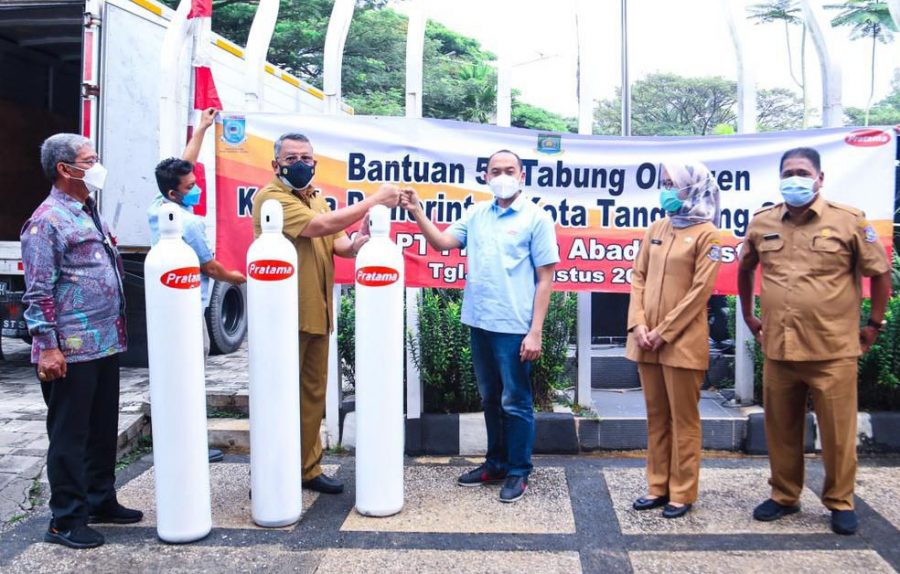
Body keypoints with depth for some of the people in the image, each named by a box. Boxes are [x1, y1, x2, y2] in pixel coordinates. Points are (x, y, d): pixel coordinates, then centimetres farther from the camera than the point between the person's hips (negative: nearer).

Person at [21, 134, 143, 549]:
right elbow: (38, 292, -15)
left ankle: (100, 501, 30)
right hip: (72, 351, -9)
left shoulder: (90, 213, 16)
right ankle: (65, 521, 13)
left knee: (103, 430, 17)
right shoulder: (47, 221, -12)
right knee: (70, 435, 2)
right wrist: (47, 347, -19)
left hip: (105, 344, 9)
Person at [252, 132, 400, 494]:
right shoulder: (271, 197, -12)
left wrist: (355, 244, -16)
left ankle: (308, 469, 25)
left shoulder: (317, 198, 16)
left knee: (313, 395, 13)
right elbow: (320, 225, -22)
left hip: (316, 314, 8)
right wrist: (374, 200, -17)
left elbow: (337, 243, 9)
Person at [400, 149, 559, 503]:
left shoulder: (536, 218, -6)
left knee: (515, 402, 5)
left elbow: (545, 279, -8)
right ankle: (495, 463, 32)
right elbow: (442, 242, 1)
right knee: (490, 399, 17)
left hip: (514, 327, -5)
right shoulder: (477, 213, 9)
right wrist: (417, 212, -12)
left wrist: (535, 332, -13)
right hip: (480, 323, 6)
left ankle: (519, 471, 20)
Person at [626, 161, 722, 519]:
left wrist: (664, 331, -14)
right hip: (647, 340, 6)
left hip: (683, 342, -6)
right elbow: (639, 278, 9)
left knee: (683, 420, 4)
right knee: (657, 417, 13)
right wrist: (638, 324, -4)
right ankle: (658, 487, 23)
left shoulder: (706, 234, -6)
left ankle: (682, 493, 14)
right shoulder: (655, 229, 12)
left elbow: (700, 291, -12)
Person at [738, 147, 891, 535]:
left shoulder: (848, 221, -4)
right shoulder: (761, 223, 5)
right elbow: (745, 269, 21)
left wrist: (874, 325, 5)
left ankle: (840, 502, 24)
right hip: (778, 348, 3)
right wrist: (748, 316, 19)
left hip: (832, 350, -3)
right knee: (781, 429, 13)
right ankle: (784, 496, 30)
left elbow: (880, 272, 4)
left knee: (838, 431, 5)